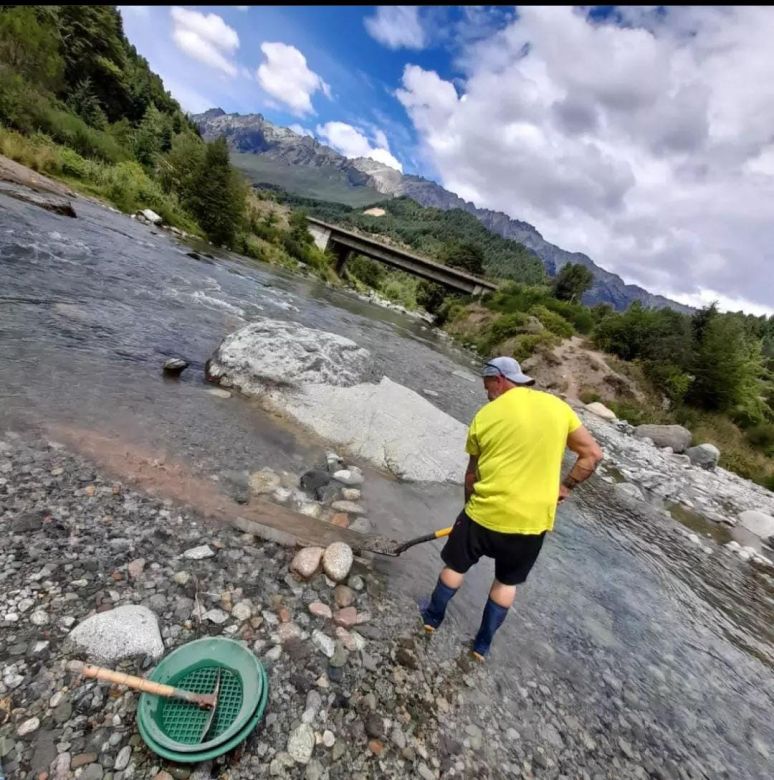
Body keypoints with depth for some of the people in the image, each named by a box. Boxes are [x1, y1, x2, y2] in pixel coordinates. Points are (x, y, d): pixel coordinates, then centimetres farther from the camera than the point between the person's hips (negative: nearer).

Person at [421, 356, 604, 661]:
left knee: (455, 566, 22)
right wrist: (564, 487, 9)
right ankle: (483, 644, 38)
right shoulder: (558, 407, -1)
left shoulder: (486, 415, -7)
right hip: (533, 520, 3)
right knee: (507, 582, 24)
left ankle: (432, 618, 42)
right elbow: (593, 454, 1)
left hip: (486, 513, -2)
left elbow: (472, 472, 1)